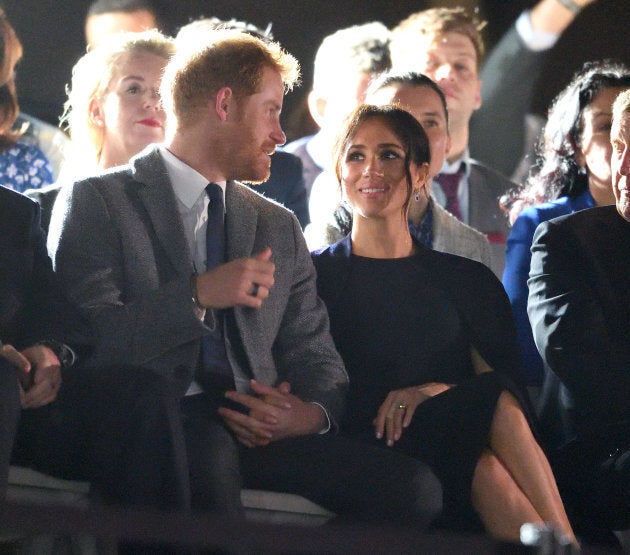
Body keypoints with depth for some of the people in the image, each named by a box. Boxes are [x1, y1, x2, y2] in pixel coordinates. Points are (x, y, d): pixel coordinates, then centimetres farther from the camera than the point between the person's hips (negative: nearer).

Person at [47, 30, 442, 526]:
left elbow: (316, 357, 19)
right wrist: (197, 296, -14)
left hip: (254, 430, 6)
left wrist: (309, 414, -4)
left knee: (414, 489, -19)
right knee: (205, 447, -41)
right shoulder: (95, 202, 7)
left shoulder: (279, 228, 26)